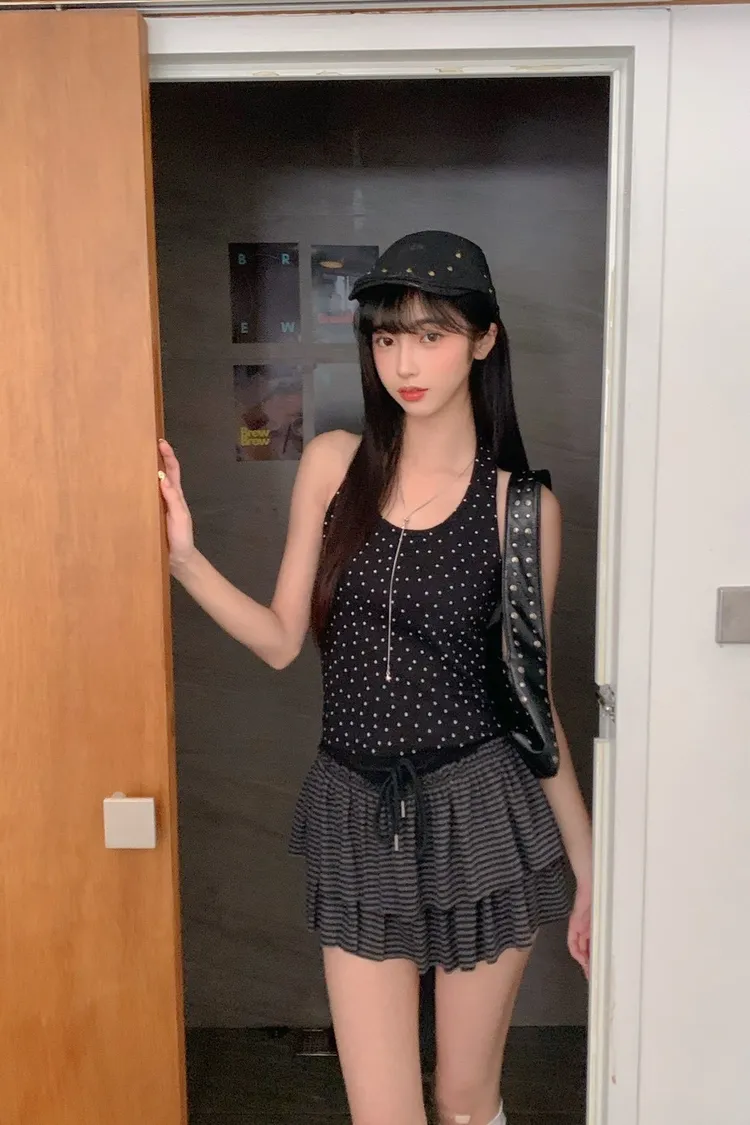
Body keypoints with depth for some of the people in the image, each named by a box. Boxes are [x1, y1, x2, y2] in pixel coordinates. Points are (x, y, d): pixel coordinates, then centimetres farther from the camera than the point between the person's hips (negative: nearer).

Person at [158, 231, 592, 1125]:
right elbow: (283, 639, 3)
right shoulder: (333, 464, 0)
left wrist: (587, 863, 5)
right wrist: (183, 557, -11)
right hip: (356, 815, 2)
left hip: (481, 812, -1)